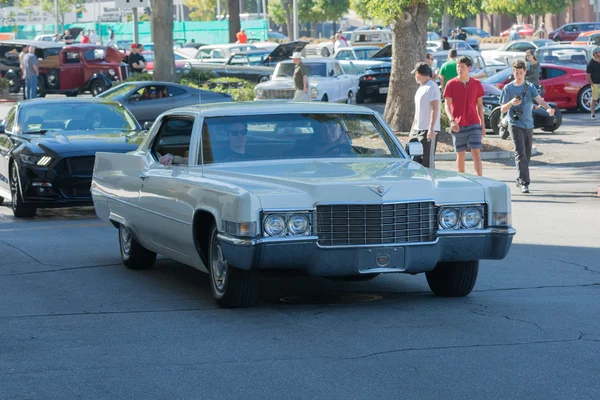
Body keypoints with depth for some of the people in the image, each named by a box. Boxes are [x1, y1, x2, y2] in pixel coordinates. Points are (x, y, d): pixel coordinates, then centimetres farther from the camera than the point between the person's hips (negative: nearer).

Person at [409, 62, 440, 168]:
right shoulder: (421, 88, 19)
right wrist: (412, 130, 25)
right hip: (417, 130, 10)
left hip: (428, 131, -10)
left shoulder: (431, 87, -10)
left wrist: (431, 128, -25)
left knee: (427, 162, -8)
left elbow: (434, 109, -18)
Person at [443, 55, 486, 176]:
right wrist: (452, 120, -19)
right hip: (458, 125, 0)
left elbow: (480, 106, 9)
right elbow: (447, 105, -3)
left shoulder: (476, 84, 4)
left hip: (474, 124, 0)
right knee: (460, 155, 7)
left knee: (476, 153, -7)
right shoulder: (451, 84, 0)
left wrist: (483, 124, 7)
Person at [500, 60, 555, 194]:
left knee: (527, 155, 12)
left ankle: (520, 180, 28)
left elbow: (539, 99, -10)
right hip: (515, 125, -4)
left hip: (528, 125, 4)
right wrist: (511, 103, -23)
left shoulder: (530, 87, 5)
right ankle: (524, 183, -21)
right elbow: (502, 109, -1)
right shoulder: (508, 88, -1)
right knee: (520, 154, -16)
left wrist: (548, 108, -31)